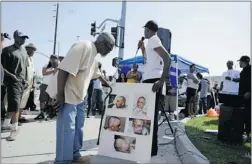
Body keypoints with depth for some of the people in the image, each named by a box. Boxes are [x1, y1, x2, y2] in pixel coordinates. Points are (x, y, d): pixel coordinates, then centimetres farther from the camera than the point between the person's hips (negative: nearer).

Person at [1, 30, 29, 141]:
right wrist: (11, 75, -19)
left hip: (22, 82, 7)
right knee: (15, 105, -12)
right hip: (13, 81, -7)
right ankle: (14, 129, -6)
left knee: (13, 104, 13)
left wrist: (25, 79, 14)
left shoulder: (24, 51, 14)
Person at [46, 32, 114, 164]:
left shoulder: (93, 55, 13)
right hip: (67, 95, -10)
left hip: (79, 96, 10)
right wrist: (60, 95, -28)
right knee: (67, 129, -5)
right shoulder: (84, 46, -19)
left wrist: (107, 85, 44)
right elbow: (64, 69, -27)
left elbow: (96, 73, 32)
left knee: (77, 128, 15)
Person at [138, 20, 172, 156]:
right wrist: (142, 48, 20)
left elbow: (167, 58, -22)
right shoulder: (152, 41, 21)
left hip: (153, 80, -10)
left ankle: (152, 148, 1)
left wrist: (162, 80, -29)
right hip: (149, 80, 10)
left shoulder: (153, 40, -8)